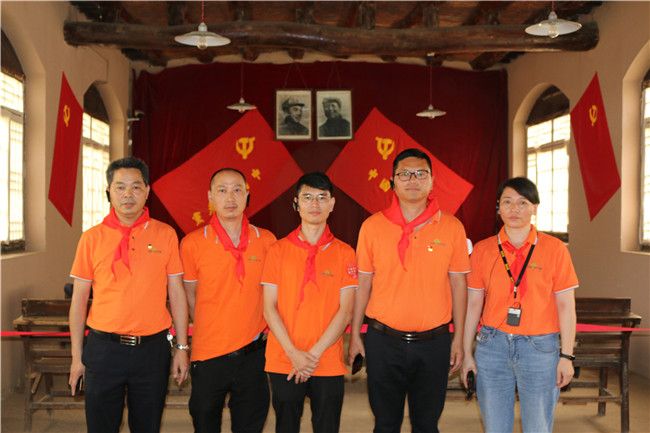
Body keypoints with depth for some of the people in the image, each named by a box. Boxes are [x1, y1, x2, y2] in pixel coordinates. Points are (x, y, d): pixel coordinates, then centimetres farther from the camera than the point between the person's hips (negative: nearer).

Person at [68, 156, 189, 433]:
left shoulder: (165, 234, 0)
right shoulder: (92, 238, 1)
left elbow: (177, 295, 4)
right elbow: (79, 300, 5)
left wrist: (182, 348, 2)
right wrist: (77, 356, 4)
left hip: (152, 348, 0)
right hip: (103, 348, 0)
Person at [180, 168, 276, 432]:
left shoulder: (266, 240, 0)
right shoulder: (192, 243, -5)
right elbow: (189, 296, 5)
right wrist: (211, 333, 4)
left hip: (254, 353, 1)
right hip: (209, 354, -1)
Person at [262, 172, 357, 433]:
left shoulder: (344, 253, 2)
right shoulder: (278, 250, 3)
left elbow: (345, 311, -2)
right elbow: (269, 308, -1)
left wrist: (314, 353, -11)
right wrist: (293, 353, -10)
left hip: (329, 364, 0)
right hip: (283, 362, 0)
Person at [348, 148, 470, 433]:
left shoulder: (452, 228, -1)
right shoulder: (372, 226, -1)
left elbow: (458, 284, 4)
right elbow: (363, 283, 4)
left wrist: (459, 339, 4)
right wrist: (355, 334, 4)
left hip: (433, 342, 0)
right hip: (383, 341, 0)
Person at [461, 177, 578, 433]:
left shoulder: (554, 249, -1)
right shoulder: (483, 250, 3)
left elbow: (565, 305, 0)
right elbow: (473, 304, 6)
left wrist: (566, 356, -3)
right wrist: (467, 353, 6)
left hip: (540, 348, -1)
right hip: (492, 346, 1)